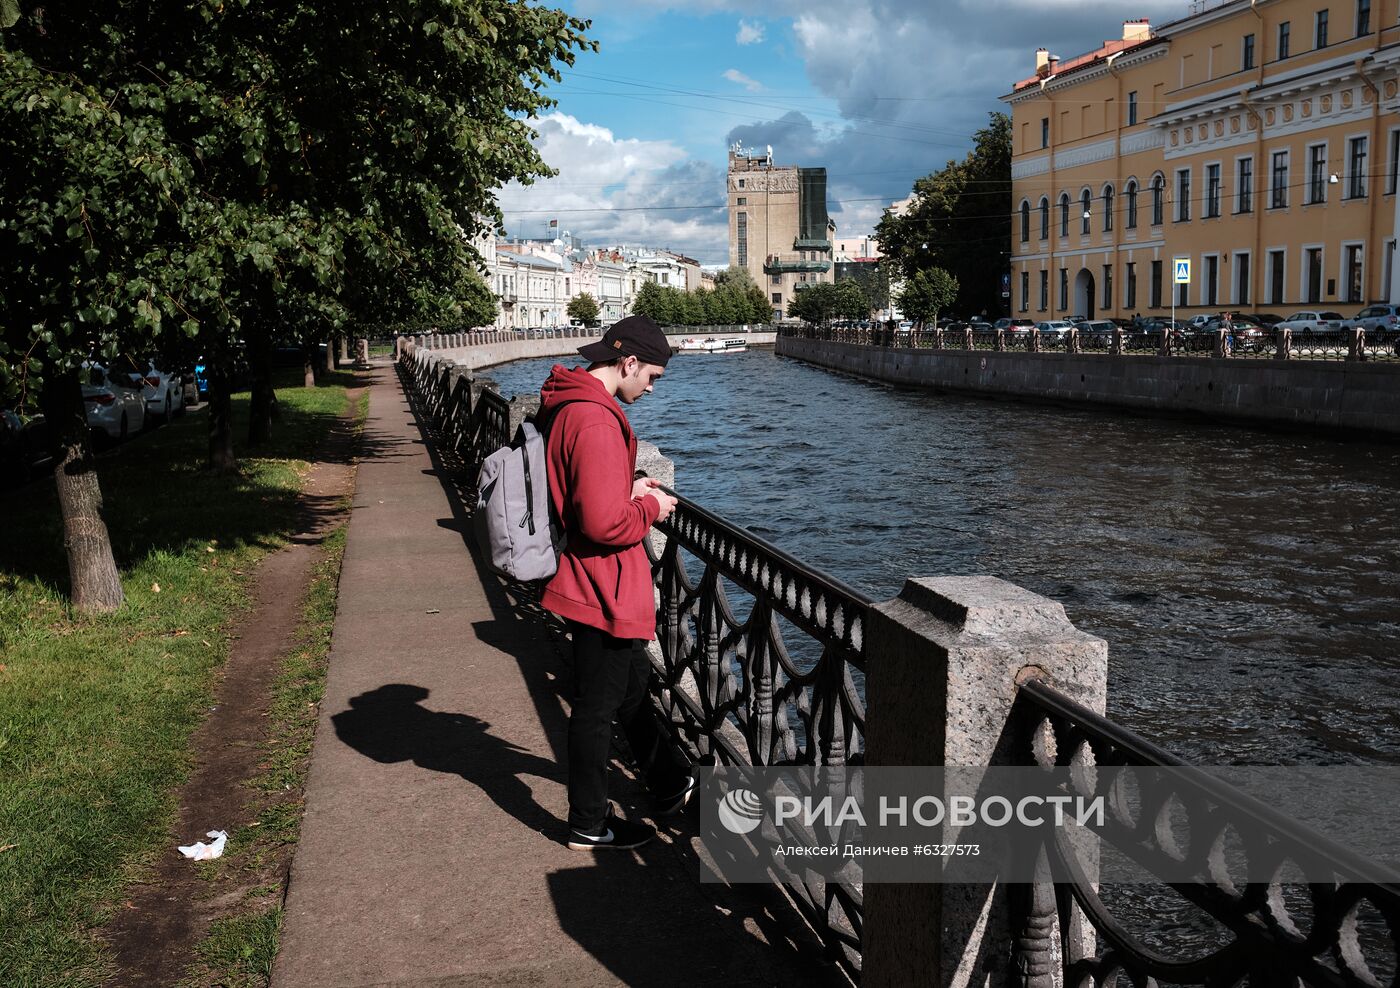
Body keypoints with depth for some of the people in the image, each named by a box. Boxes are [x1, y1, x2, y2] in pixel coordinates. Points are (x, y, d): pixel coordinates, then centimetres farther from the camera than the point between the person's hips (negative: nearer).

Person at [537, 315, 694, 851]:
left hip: (591, 582, 11)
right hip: (604, 590, -11)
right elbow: (604, 524, -30)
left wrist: (629, 489, 8)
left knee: (633, 685, 23)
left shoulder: (566, 404, 7)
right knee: (597, 706, 5)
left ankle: (671, 785, 41)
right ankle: (589, 825, 22)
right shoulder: (596, 422, -26)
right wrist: (650, 508, -12)